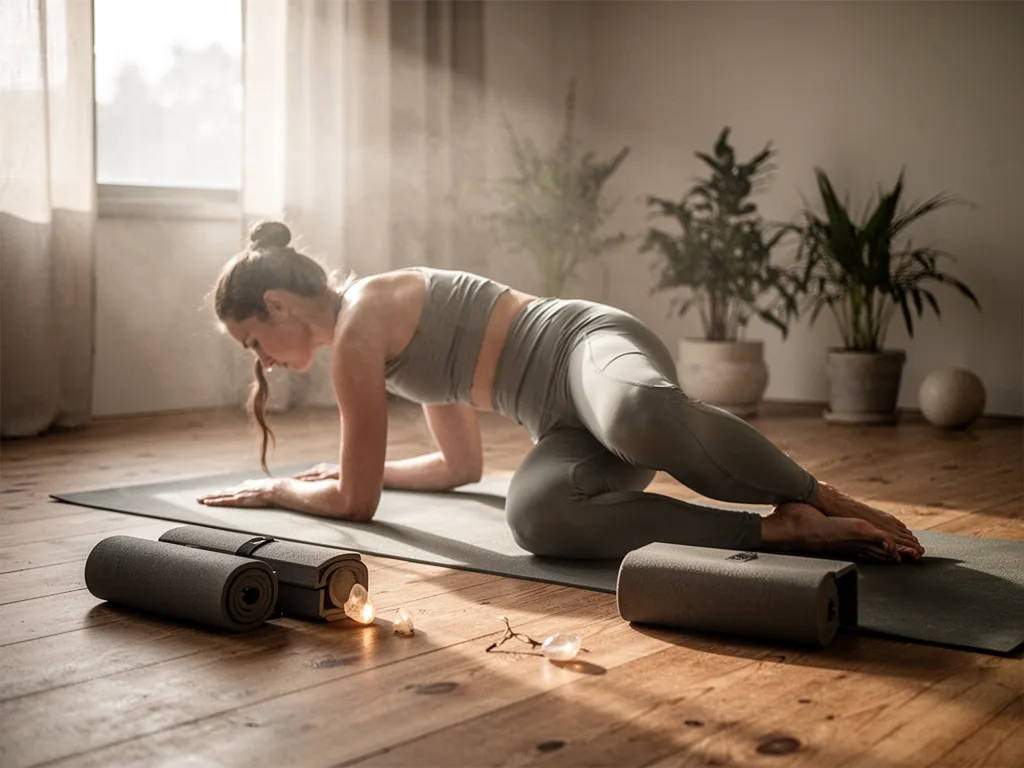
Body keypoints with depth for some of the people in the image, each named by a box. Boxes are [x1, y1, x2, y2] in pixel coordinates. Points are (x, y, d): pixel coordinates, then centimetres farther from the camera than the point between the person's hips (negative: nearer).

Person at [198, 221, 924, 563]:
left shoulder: (356, 323, -5)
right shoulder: (387, 326, 24)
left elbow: (356, 501, -3)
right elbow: (461, 466, 33)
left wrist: (275, 488, 17)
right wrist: (347, 468, 40)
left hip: (595, 343, -8)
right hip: (573, 421, 8)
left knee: (642, 418, -46)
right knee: (534, 514, -27)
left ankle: (824, 500, -23)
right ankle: (781, 530, -28)